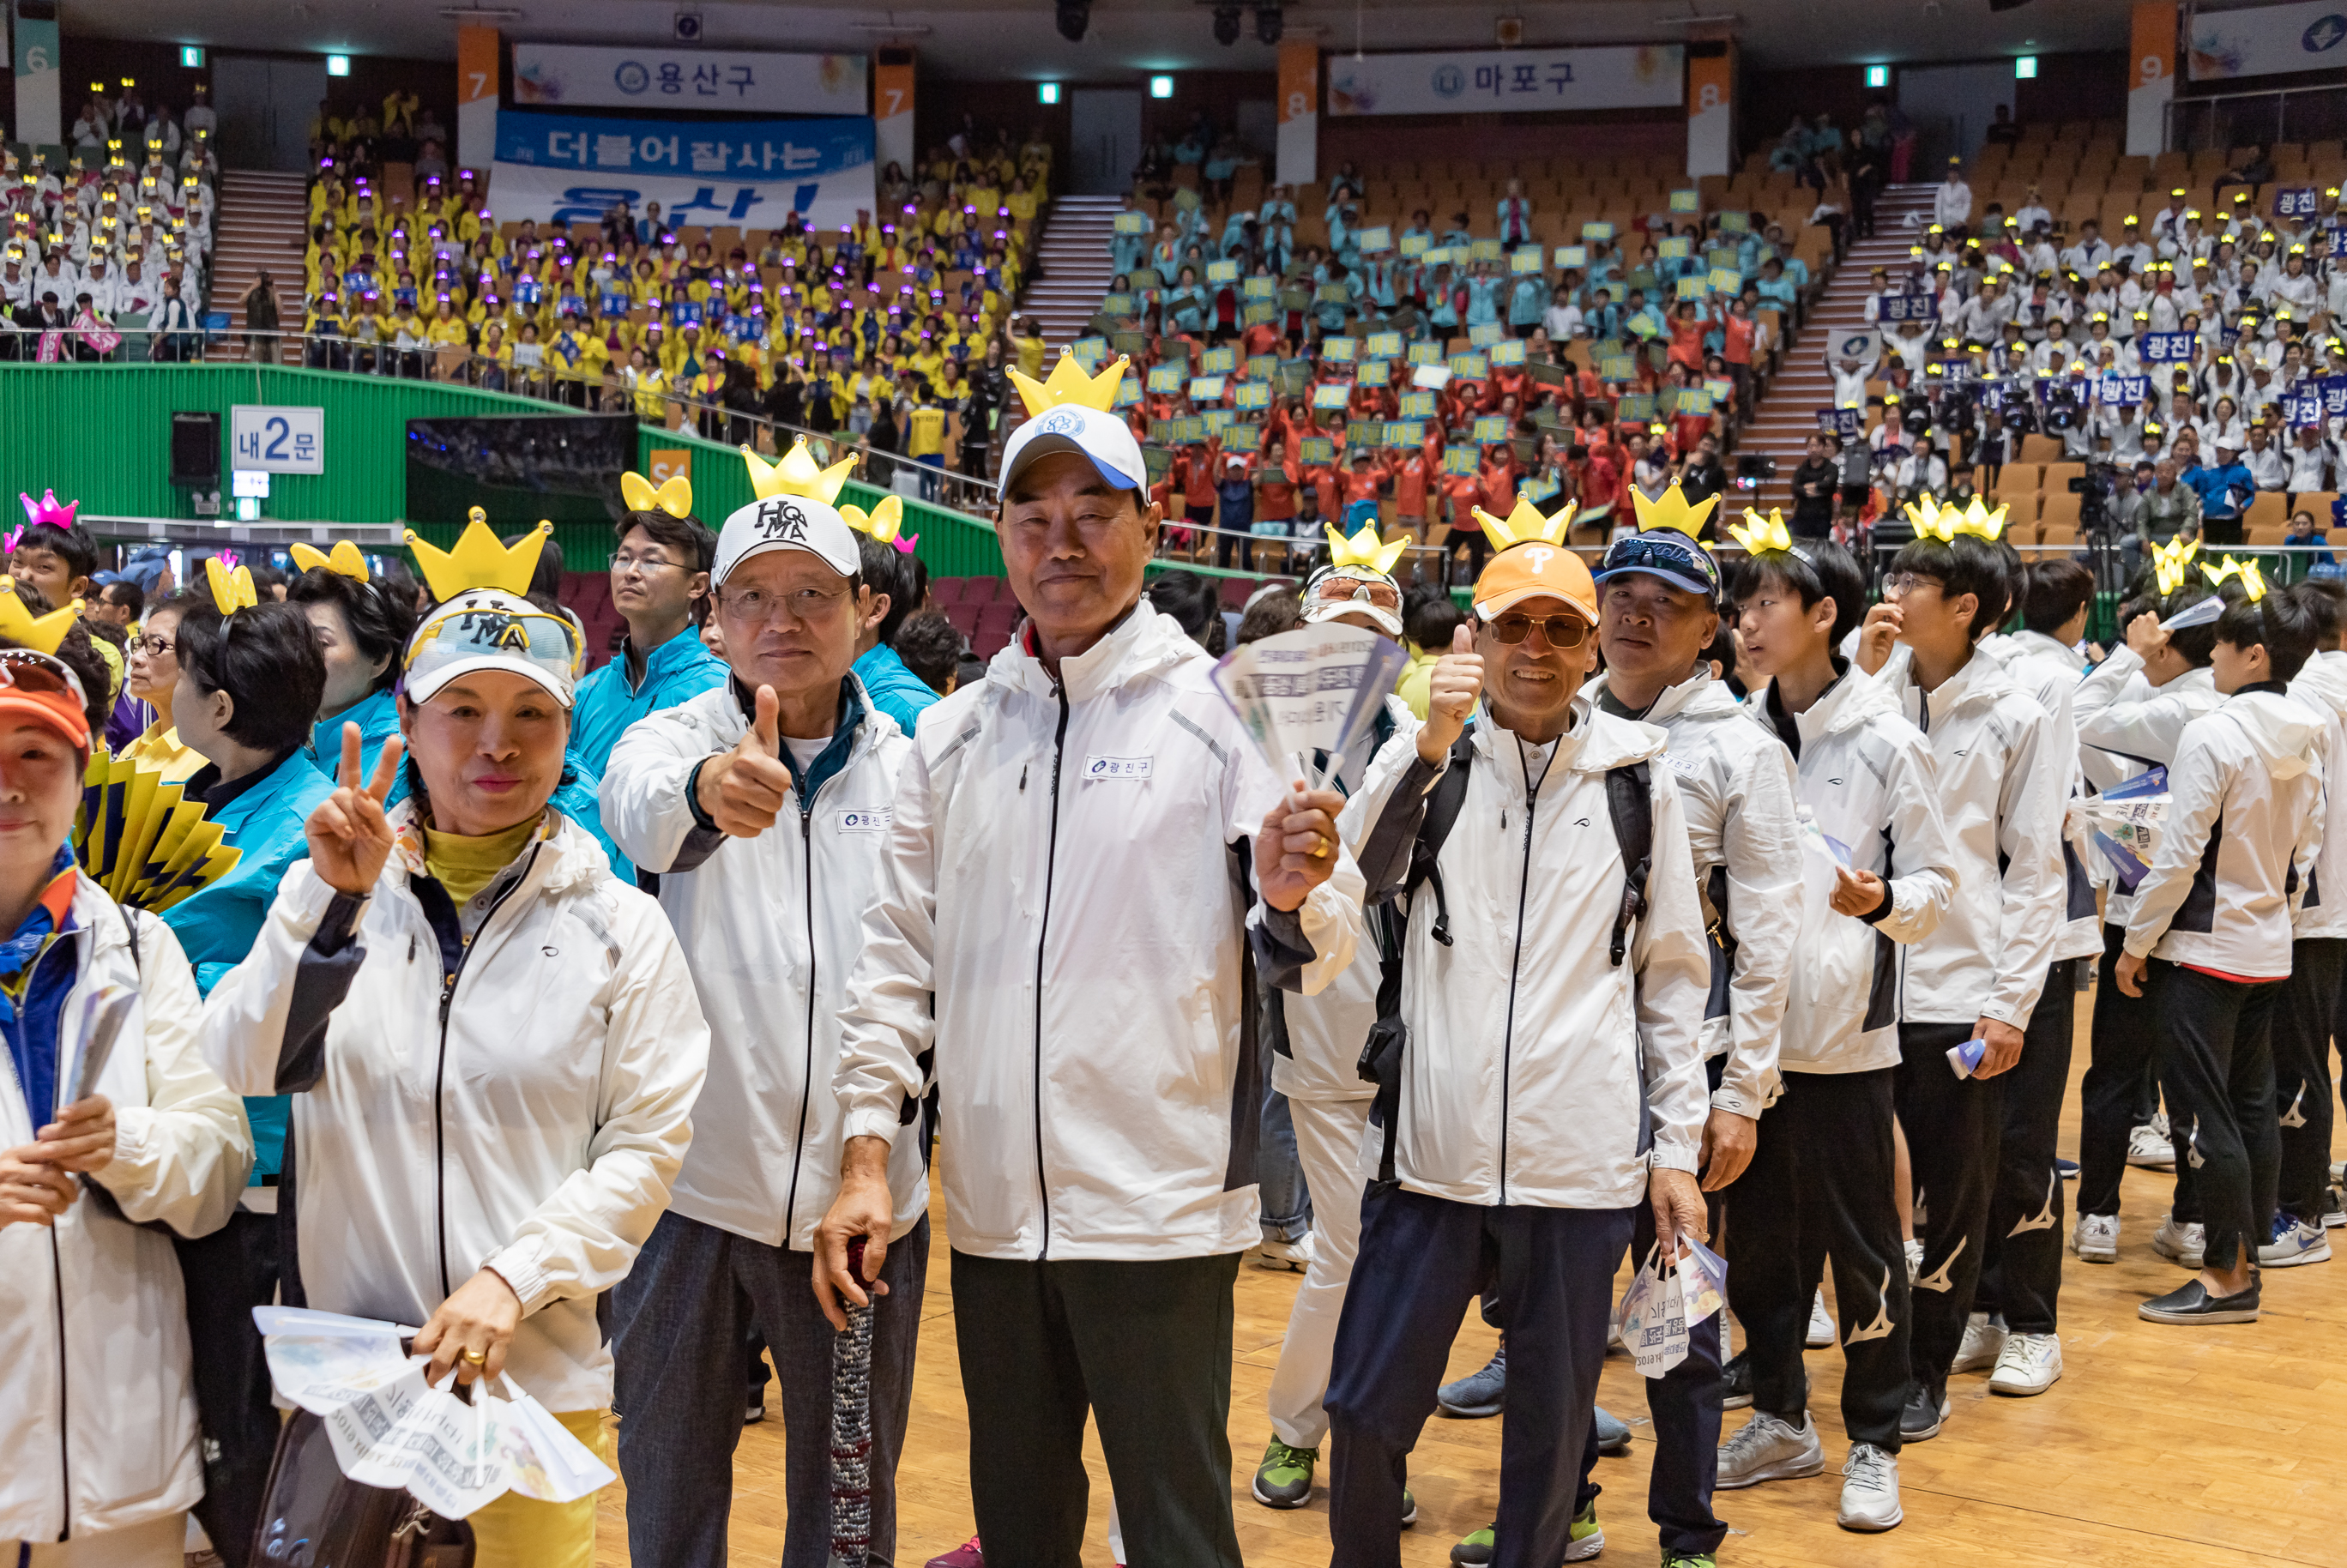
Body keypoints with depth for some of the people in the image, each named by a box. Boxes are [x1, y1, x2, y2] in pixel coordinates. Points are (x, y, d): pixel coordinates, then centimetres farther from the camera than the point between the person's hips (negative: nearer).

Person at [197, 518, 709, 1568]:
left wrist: (514, 1279, -14)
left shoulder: (619, 927, 1)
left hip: (537, 1371, -1)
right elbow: (234, 1076, -8)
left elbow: (648, 1146, -3)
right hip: (343, 1368, 1)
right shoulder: (338, 900, 3)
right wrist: (329, 896, -18)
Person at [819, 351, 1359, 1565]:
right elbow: (898, 956, 11)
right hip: (992, 1209, 5)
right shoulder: (952, 735, 10)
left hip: (1161, 1207, -4)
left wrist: (1293, 902, -28)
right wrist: (866, 1154, 4)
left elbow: (1311, 951, -5)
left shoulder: (1222, 709, -3)